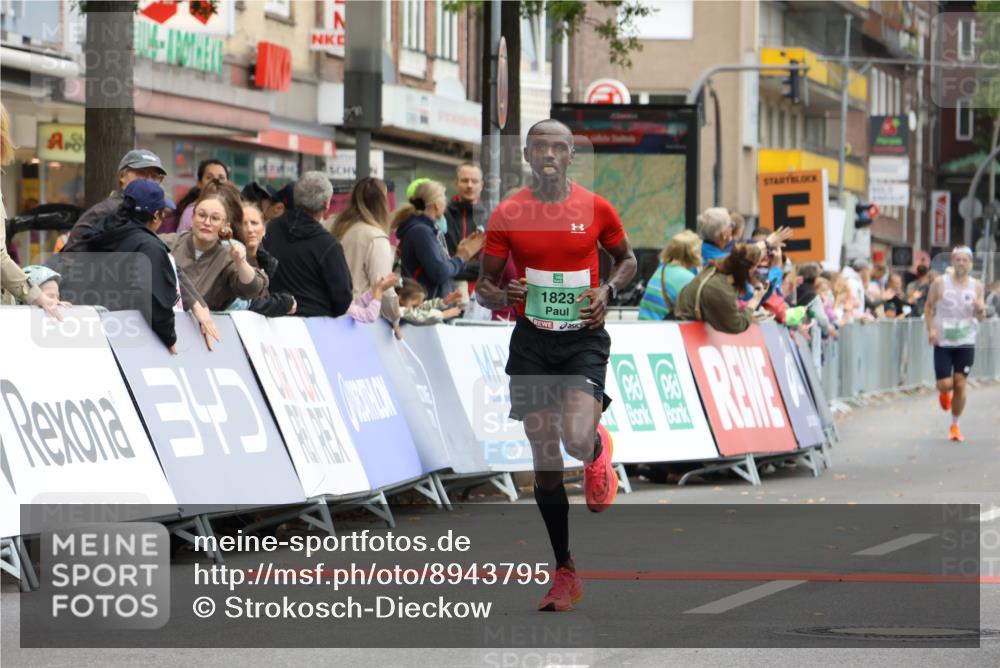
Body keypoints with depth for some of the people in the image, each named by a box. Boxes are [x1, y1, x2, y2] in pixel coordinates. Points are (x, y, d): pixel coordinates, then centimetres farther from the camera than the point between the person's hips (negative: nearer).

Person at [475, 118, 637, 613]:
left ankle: (599, 451, 18)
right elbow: (483, 288, 6)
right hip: (532, 342, 1)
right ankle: (565, 574, 14)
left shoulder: (596, 209, -1)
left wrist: (608, 290, -5)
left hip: (584, 338, -1)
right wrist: (503, 297, -17)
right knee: (545, 461, 2)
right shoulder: (506, 216, -1)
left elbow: (627, 259, 15)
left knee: (577, 442, -23)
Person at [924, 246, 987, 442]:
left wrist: (980, 309, -17)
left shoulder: (976, 286, 1)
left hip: (966, 343, 1)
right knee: (944, 385, -5)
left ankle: (955, 426, 14)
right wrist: (931, 329, -9)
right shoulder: (940, 283, -5)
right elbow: (928, 306, 4)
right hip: (943, 342, -1)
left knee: (960, 385, -1)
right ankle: (945, 394, 34)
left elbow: (981, 317, 7)